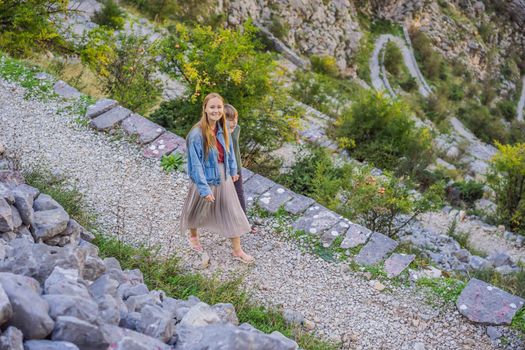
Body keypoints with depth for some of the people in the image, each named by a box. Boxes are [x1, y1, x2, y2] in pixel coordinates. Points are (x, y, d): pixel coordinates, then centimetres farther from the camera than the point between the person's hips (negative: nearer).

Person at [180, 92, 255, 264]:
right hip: (206, 179, -5)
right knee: (199, 210, 21)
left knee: (232, 213, 11)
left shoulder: (222, 128, -9)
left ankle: (237, 251, 25)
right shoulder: (197, 134, -28)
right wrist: (204, 189, -23)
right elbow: (196, 164, -25)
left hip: (223, 178, 5)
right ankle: (193, 236, 52)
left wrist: (233, 170, 16)